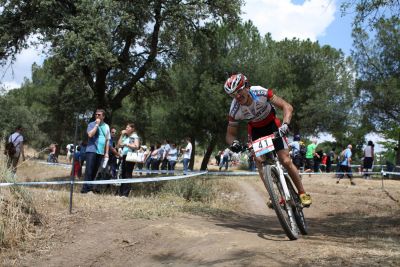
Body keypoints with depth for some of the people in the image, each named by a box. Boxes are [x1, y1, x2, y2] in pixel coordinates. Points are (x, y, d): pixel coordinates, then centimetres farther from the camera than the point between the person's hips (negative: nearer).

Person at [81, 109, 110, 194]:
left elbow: (107, 140, 15)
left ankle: (92, 187, 14)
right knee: (89, 170, -10)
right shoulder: (92, 124, 1)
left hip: (101, 152, 4)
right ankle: (86, 188, -10)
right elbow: (90, 134, -17)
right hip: (91, 150, -4)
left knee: (96, 171, 5)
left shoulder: (106, 126, 14)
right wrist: (97, 124, -12)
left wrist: (106, 153, 10)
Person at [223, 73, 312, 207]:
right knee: (259, 161, -19)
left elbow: (287, 107, -30)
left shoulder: (261, 93, -32)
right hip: (255, 130, 2)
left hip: (272, 125, -2)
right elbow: (230, 134, -15)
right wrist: (233, 142, -39)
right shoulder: (234, 110, -25)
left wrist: (285, 124, -47)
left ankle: (302, 193, 6)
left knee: (286, 161, -10)